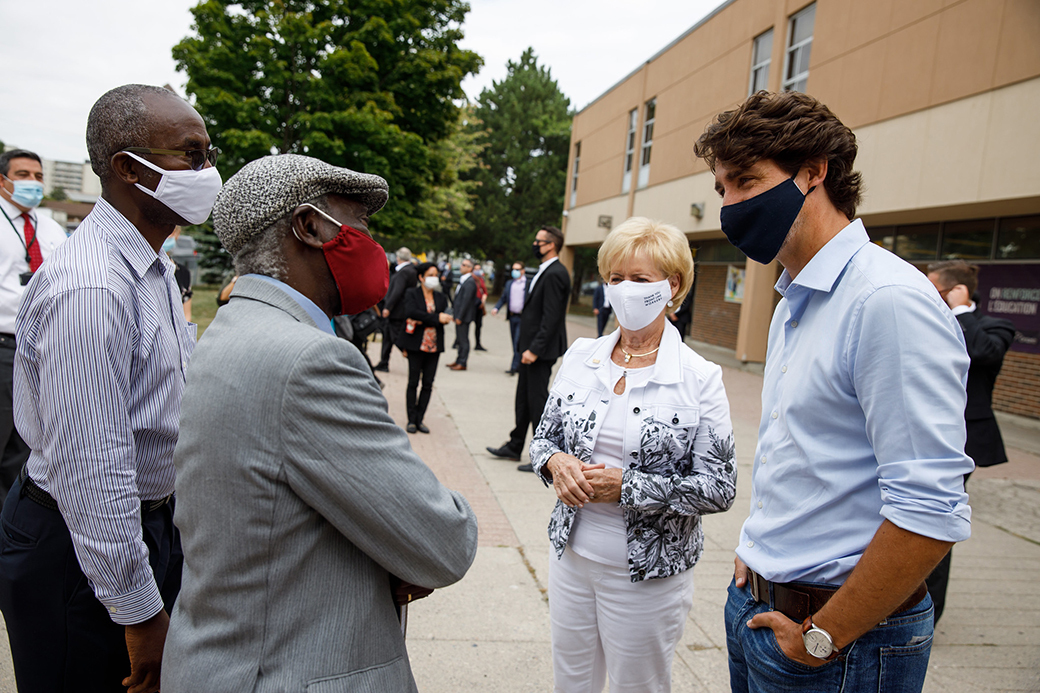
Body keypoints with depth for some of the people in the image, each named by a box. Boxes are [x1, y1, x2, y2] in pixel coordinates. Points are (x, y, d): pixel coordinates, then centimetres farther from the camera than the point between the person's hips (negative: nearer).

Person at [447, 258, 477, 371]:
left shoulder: (470, 282, -17)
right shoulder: (463, 280, 13)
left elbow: (466, 301, -20)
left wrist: (459, 317, -20)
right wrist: (456, 315, 16)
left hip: (464, 316, -9)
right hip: (459, 315, 9)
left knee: (463, 339, -2)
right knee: (459, 339, 17)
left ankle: (462, 363, 4)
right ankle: (458, 360, 27)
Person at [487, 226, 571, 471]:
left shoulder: (555, 274, -18)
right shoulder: (544, 272, 14)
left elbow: (551, 317, -23)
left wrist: (534, 349, -24)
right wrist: (528, 347, 16)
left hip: (541, 349, -10)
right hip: (532, 347, 10)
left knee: (537, 400, -2)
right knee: (523, 398, 18)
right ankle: (514, 447, 31)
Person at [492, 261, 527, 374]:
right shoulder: (509, 283, 13)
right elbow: (503, 298, 15)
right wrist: (496, 308, -2)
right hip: (512, 316, 6)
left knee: (518, 342, -10)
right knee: (515, 343, 11)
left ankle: (514, 366, -7)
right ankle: (518, 366, 20)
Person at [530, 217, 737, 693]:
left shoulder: (699, 379, -13)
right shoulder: (579, 356, 0)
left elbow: (718, 488, -14)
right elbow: (544, 436, 8)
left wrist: (626, 486, -21)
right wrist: (556, 462, -15)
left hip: (648, 573, -3)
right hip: (572, 553, 4)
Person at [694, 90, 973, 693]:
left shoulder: (891, 300, -22)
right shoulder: (793, 303, 8)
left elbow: (931, 512, -25)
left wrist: (821, 639, -17)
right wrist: (757, 552, 8)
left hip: (841, 638, -8)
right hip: (757, 602, 9)